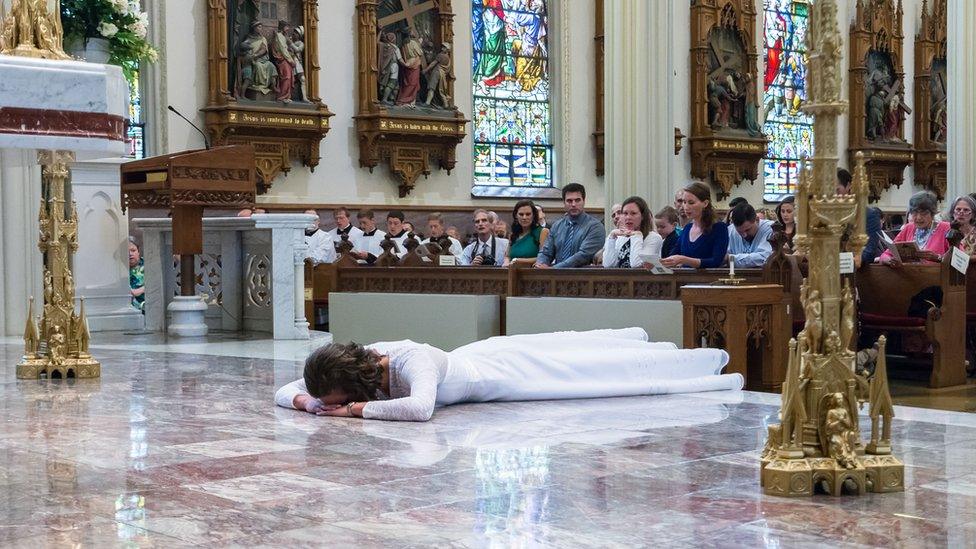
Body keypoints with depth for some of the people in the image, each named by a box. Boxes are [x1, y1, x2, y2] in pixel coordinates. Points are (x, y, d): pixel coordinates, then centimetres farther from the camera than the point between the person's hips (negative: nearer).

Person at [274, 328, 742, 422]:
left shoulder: (409, 361, -41)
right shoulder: (343, 368, -20)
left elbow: (419, 408, -59)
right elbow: (283, 392, -13)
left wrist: (357, 408, -50)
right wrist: (308, 402, -35)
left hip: (500, 371, -6)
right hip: (471, 359, 6)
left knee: (600, 371, 10)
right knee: (564, 352, 30)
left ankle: (707, 360, 27)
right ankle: (632, 339, 56)